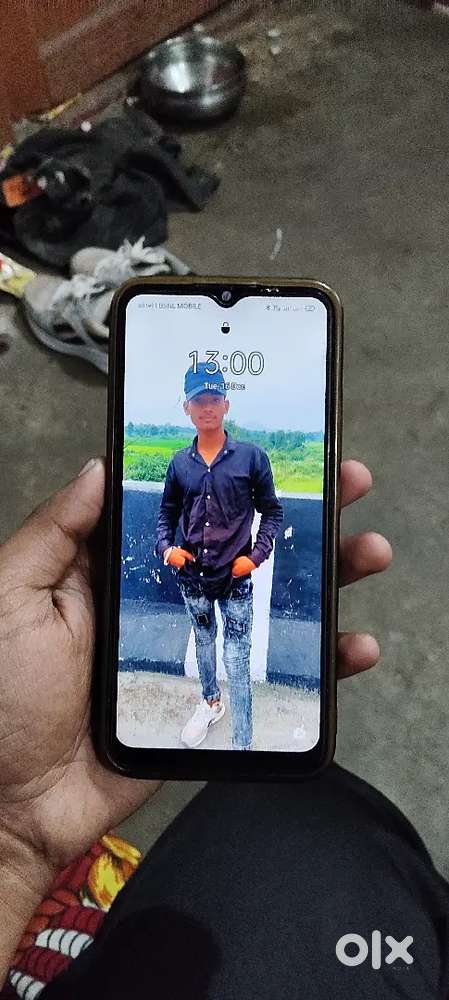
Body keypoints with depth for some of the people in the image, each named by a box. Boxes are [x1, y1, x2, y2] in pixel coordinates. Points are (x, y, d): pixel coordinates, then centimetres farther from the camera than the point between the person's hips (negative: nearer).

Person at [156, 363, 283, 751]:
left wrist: (257, 554, -12)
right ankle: (211, 703, 48)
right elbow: (168, 512, 11)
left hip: (235, 578, -3)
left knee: (237, 661, -1)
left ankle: (243, 744, 11)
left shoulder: (251, 456, -8)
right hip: (192, 576, 4)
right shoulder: (180, 463, 0)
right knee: (203, 643, 23)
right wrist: (166, 547, -6)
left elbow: (272, 510, -1)